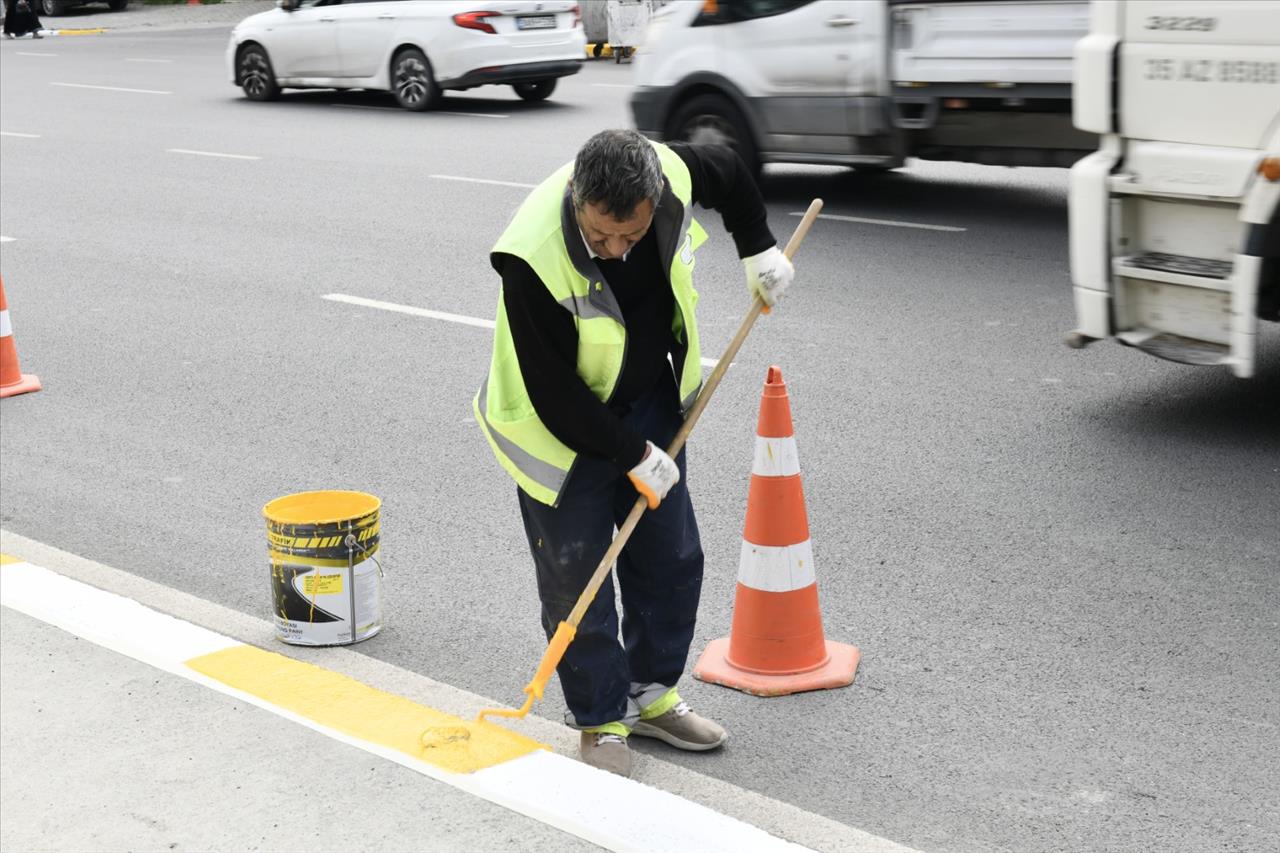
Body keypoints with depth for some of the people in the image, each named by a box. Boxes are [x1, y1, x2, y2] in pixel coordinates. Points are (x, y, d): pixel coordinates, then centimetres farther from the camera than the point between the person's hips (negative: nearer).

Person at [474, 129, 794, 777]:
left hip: (650, 404, 6)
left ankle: (651, 694, 30)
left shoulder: (671, 177, -22)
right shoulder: (534, 260, -36)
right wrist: (633, 456, -20)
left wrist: (757, 249, 6)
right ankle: (602, 721, 17)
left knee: (673, 559, 12)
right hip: (564, 430, -5)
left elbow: (728, 170, 6)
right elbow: (555, 394, -28)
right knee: (576, 578, -1)